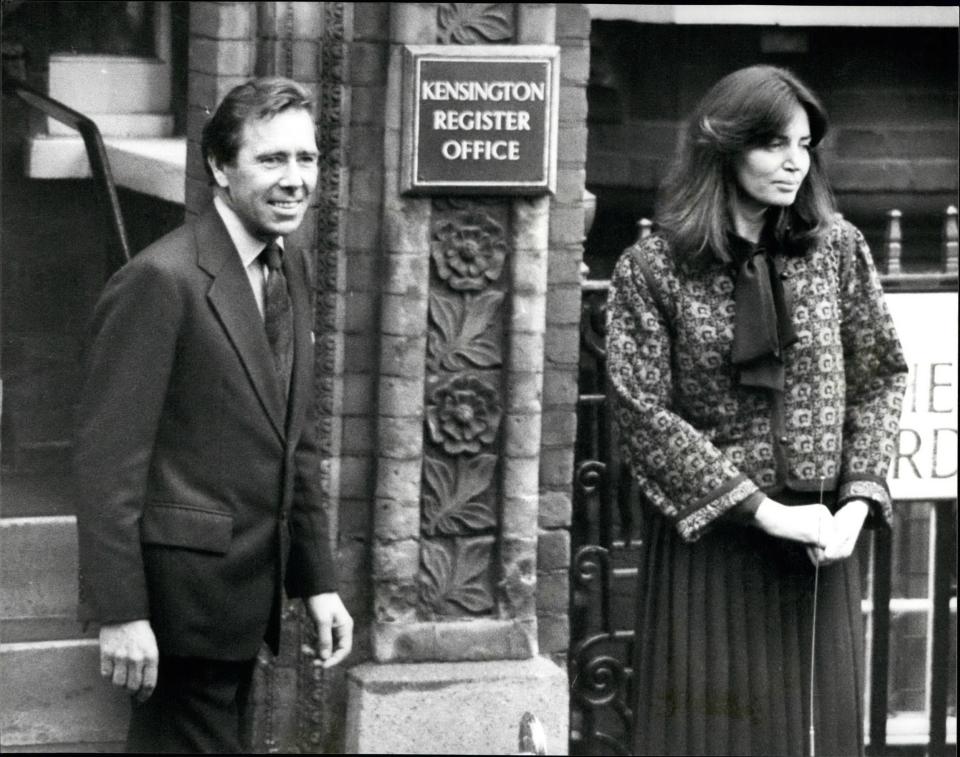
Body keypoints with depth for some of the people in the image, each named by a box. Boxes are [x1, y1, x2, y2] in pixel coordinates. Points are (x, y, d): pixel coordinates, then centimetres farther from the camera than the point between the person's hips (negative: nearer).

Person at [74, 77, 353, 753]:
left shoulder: (291, 272, 11)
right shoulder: (161, 280, -15)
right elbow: (109, 460, -17)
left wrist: (318, 581, 12)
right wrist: (120, 613, -20)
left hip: (249, 591, 8)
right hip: (183, 590, -8)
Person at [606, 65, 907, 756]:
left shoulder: (838, 249, 4)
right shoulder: (652, 269, -5)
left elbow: (881, 379, 8)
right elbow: (644, 413, -10)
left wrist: (858, 499, -7)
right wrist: (762, 510, -14)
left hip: (819, 542, 3)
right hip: (707, 538, -3)